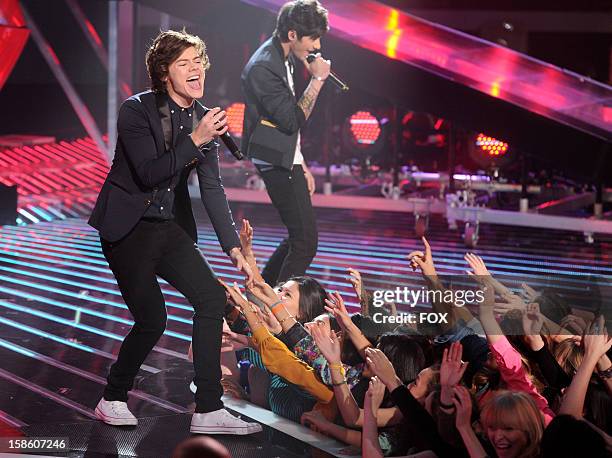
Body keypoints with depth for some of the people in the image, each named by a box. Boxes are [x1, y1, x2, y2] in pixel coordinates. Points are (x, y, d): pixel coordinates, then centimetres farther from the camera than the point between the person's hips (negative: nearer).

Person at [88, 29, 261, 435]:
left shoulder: (204, 119, 4)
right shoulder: (137, 110, -13)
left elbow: (212, 188, 7)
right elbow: (149, 174, -23)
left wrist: (234, 247, 2)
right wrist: (195, 140, -29)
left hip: (170, 226, 6)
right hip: (128, 228, -6)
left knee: (213, 298, -5)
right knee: (152, 319, -10)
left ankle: (209, 411, 1)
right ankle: (113, 400, 15)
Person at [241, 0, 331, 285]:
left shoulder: (285, 58, 11)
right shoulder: (264, 67, -20)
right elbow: (292, 120, -21)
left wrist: (301, 165, 16)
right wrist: (317, 80, -17)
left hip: (287, 159, 10)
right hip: (277, 162, -10)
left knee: (299, 237, 16)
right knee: (306, 240, -11)